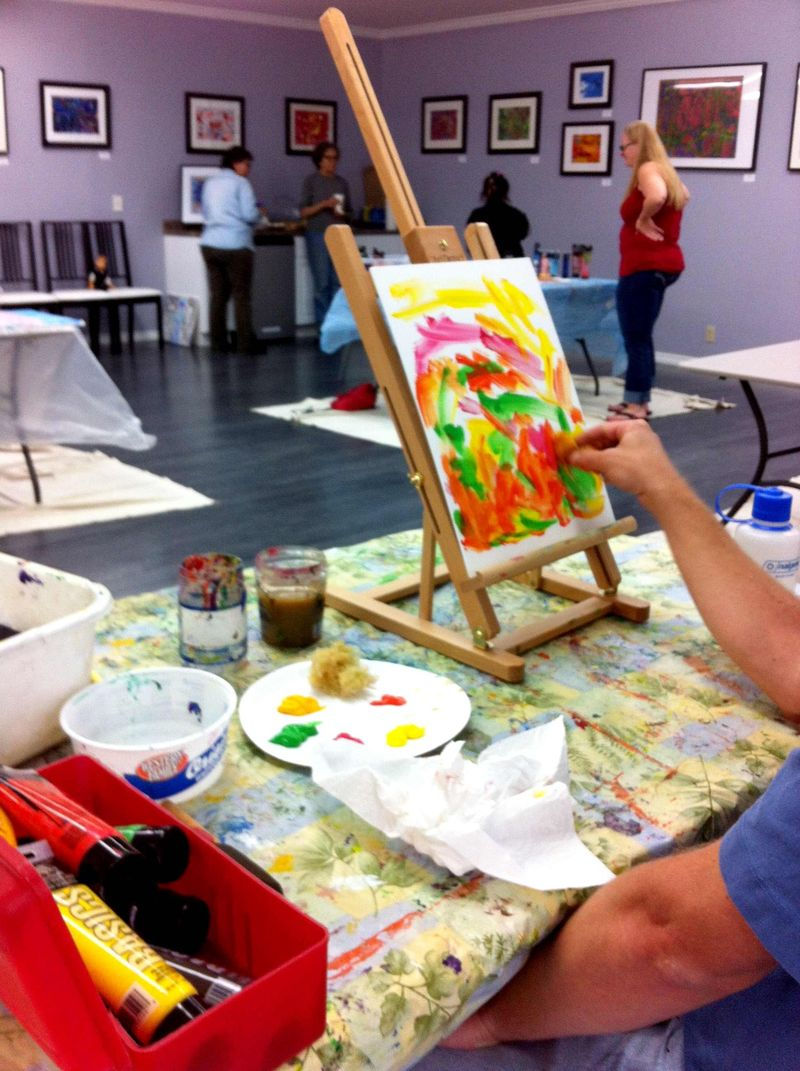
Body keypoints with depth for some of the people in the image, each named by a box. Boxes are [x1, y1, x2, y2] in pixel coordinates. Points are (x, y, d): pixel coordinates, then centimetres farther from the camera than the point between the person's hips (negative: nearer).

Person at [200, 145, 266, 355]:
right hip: (235, 245, -6)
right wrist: (260, 212, 9)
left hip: (210, 244, 6)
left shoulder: (209, 183, 16)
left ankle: (218, 343, 6)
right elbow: (249, 215, -10)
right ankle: (245, 343, -2)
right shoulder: (240, 183, -3)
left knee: (217, 295, 7)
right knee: (241, 295, -1)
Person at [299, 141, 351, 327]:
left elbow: (349, 212, 17)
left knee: (339, 282, -2)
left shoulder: (342, 182, 12)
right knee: (322, 283, -4)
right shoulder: (310, 181, 2)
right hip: (318, 236, -3)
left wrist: (343, 214, -6)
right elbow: (303, 212, -3)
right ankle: (323, 324, 1)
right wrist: (324, 204, -16)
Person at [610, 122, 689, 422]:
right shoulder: (664, 170, 16)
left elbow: (657, 196, -36)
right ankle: (639, 400, 22)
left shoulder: (647, 169, -12)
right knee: (640, 336, 16)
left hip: (645, 267, -10)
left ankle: (636, 406, -7)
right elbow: (682, 195, 37)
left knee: (636, 338, -9)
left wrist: (643, 220, -18)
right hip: (661, 263, 10)